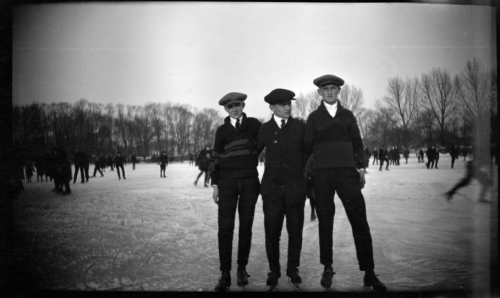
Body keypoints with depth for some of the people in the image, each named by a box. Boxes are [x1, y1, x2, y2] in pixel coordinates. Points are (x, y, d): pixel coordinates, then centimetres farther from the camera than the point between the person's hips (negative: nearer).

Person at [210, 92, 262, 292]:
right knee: (225, 227, -4)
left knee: (246, 226, 6)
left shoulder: (254, 124, 4)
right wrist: (215, 184, 2)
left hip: (250, 181, 0)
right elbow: (215, 158, 6)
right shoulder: (222, 130, 6)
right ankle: (225, 274, 3)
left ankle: (242, 269, 18)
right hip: (227, 181, 0)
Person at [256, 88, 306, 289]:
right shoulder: (264, 129, 2)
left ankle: (293, 269, 22)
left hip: (296, 187, 1)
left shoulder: (300, 126, 4)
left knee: (295, 232, 5)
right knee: (272, 233, 0)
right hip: (272, 188, 0)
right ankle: (274, 270, 16)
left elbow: (307, 153, 9)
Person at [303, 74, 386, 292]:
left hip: (347, 172, 1)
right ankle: (327, 268, 19)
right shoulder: (314, 117, 8)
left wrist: (361, 168, 7)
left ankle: (369, 273, 4)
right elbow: (307, 147, 11)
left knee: (360, 222, -3)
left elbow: (357, 143, 13)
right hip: (322, 174, -1)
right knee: (325, 223, 5)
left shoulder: (347, 115, 13)